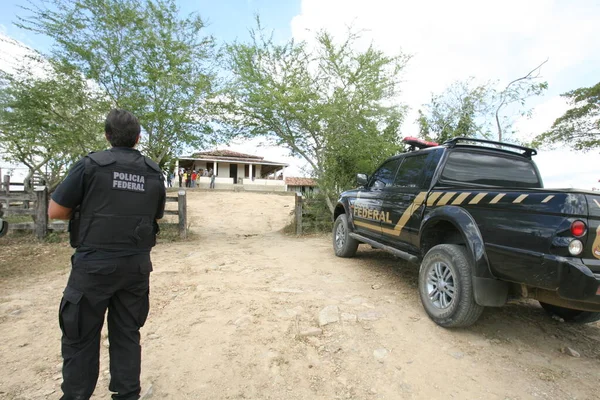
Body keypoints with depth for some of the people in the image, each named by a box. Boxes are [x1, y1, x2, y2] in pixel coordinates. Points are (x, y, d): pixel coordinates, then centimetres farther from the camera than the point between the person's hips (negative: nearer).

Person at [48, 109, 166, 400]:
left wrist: (86, 210, 13)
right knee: (127, 334, 15)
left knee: (81, 337, 13)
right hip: (137, 265, 4)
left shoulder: (91, 165, -8)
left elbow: (55, 211, -3)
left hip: (95, 265, -3)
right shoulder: (154, 174, 3)